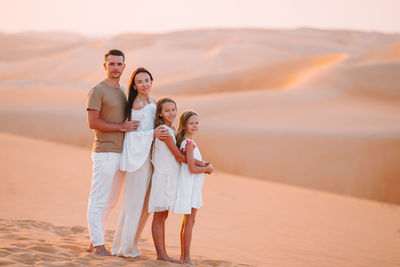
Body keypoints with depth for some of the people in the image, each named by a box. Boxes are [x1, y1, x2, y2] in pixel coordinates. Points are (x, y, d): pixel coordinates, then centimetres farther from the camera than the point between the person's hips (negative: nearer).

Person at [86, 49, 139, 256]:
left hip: (120, 153, 9)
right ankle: (98, 245, 1)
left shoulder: (122, 91, 17)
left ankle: (94, 242, 20)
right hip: (104, 153, -8)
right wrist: (122, 127, -15)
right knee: (98, 200, -4)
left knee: (111, 201, 12)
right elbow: (92, 122, -15)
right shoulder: (97, 91, -8)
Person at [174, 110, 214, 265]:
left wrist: (205, 167, 7)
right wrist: (208, 168, -7)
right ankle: (186, 258, 1)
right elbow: (192, 169, -22)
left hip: (192, 187, 10)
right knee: (189, 221, -4)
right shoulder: (189, 143, -18)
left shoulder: (187, 141, 11)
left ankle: (183, 257, 21)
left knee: (188, 221, 14)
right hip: (189, 185, -10)